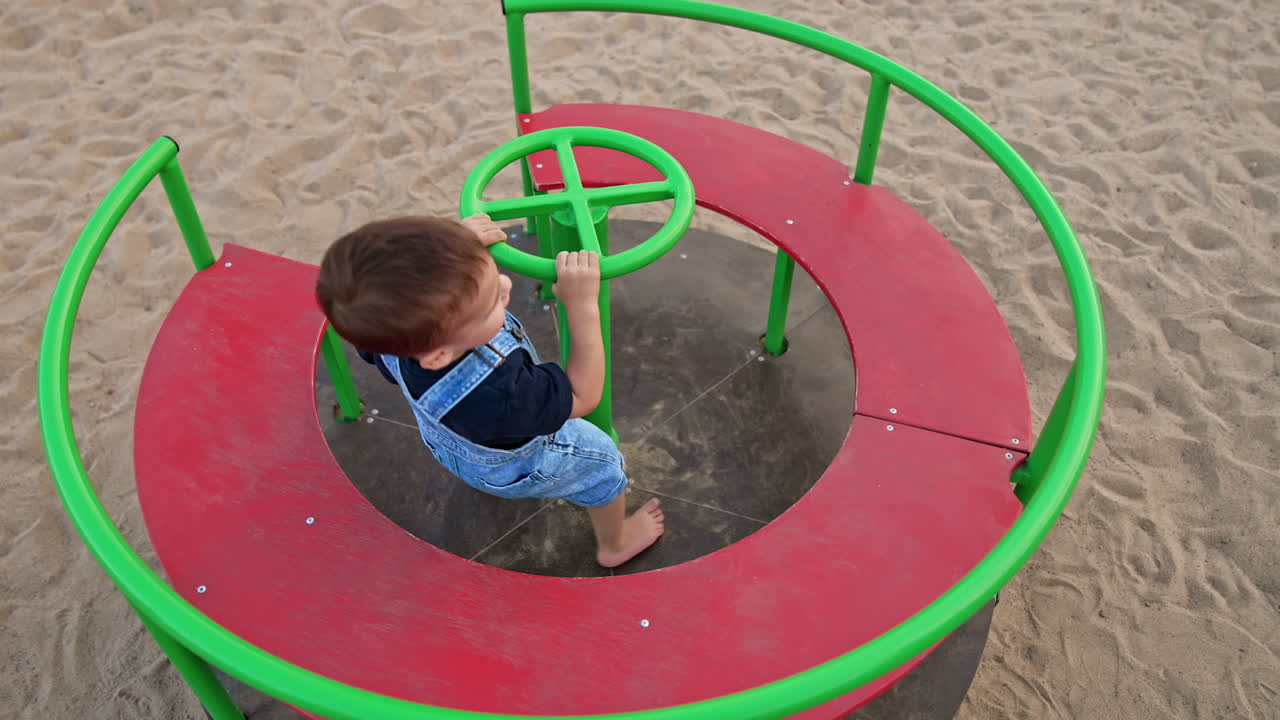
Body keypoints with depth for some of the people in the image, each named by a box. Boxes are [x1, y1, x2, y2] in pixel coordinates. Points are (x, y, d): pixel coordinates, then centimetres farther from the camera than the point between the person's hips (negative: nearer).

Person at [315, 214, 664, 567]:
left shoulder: (391, 325, -38)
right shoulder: (497, 396, -52)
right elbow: (583, 396, -34)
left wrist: (462, 245, -26)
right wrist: (584, 306, -43)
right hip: (520, 465, -5)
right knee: (603, 463, 22)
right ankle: (615, 544, 51)